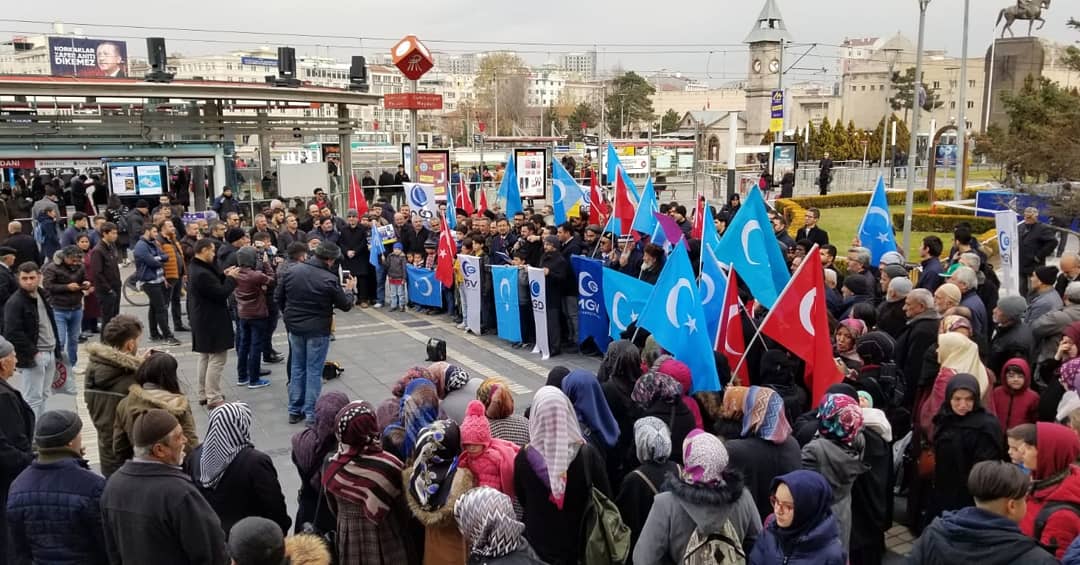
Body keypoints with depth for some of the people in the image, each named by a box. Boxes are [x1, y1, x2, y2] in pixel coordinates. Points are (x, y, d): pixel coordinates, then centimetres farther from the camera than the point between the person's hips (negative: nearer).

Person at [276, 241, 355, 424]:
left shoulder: (292, 271, -4)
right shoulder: (330, 279, -19)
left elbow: (278, 296, 5)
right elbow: (345, 305, -8)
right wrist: (349, 290, 11)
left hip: (294, 327, 5)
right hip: (318, 330, -5)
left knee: (297, 367, 17)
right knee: (314, 370, 5)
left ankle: (295, 411, 23)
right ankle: (311, 414, 8)